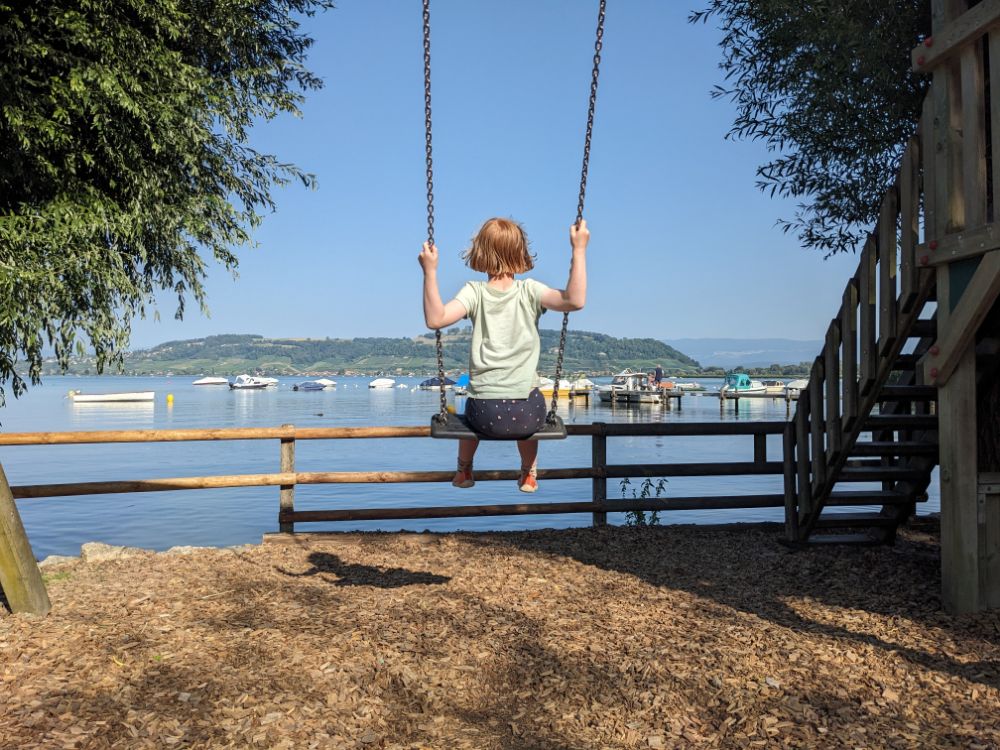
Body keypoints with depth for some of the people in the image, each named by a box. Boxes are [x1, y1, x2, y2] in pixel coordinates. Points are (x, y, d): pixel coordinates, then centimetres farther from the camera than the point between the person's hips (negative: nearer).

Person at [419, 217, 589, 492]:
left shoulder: (474, 292, -5)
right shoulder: (530, 291, -5)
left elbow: (435, 319, -19)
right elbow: (574, 300, -20)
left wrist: (430, 271, -14)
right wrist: (579, 250, -13)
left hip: (486, 413, 0)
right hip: (528, 412, 0)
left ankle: (464, 470, 56)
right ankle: (529, 474, 49)